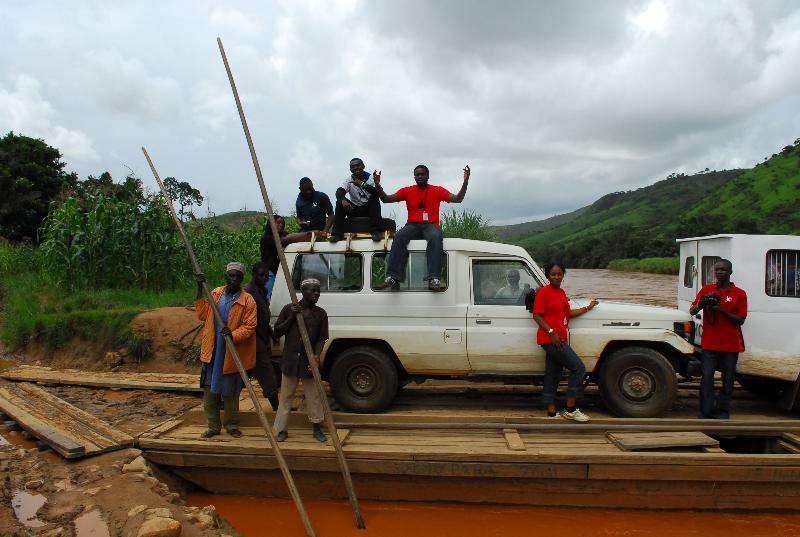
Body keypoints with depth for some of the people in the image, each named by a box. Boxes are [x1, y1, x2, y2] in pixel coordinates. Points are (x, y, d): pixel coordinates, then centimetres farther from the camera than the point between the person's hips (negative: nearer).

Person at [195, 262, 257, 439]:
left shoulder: (247, 300, -7)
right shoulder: (215, 294, 7)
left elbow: (249, 326, -12)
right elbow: (202, 314, 5)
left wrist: (233, 334, -29)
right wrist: (200, 290, 1)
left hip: (232, 354, -4)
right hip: (212, 353, 4)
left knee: (230, 393, 9)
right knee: (210, 391, 8)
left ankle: (232, 426, 25)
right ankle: (213, 426, 21)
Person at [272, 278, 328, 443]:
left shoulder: (320, 314, 2)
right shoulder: (289, 309, 1)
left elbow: (322, 338, 1)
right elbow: (277, 331, 2)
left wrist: (316, 355, -16)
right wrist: (291, 317, -12)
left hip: (309, 361, 1)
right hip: (290, 360, 0)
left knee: (314, 396, 7)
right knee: (286, 395, 7)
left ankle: (316, 428, 22)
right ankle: (281, 429, 17)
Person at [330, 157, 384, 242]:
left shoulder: (370, 177, -8)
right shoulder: (349, 179, -2)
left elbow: (378, 192, -27)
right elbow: (339, 191, -20)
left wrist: (362, 184, -39)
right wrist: (343, 200, -43)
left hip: (368, 209, -2)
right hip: (354, 209, 2)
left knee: (374, 197, -29)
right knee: (340, 202, -21)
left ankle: (376, 231, -34)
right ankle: (337, 234, -25)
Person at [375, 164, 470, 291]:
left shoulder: (438, 190, 12)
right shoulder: (407, 191, 14)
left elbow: (457, 199, 3)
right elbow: (386, 199, 8)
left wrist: (465, 182, -11)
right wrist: (378, 185, -9)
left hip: (431, 225, -1)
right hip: (412, 225, 1)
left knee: (436, 237, -36)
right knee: (399, 236, -31)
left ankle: (434, 279, -45)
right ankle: (393, 277, -41)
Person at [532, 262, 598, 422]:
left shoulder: (561, 292, 17)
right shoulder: (543, 292, -9)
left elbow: (567, 313, 22)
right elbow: (537, 315, -13)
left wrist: (587, 308, 25)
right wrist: (552, 332, -21)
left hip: (559, 340, 9)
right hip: (550, 339, -9)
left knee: (552, 375, 11)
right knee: (578, 368, -10)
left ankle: (551, 412, 18)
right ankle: (571, 409, -3)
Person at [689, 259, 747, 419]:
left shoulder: (739, 294, 1)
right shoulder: (706, 290, 7)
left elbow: (740, 320, -3)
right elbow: (692, 311, 4)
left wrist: (723, 311, -18)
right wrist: (701, 303, -17)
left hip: (731, 344, 0)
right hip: (709, 343, 1)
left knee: (728, 380, 7)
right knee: (707, 378, -2)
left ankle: (722, 411, 18)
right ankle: (706, 414, 3)